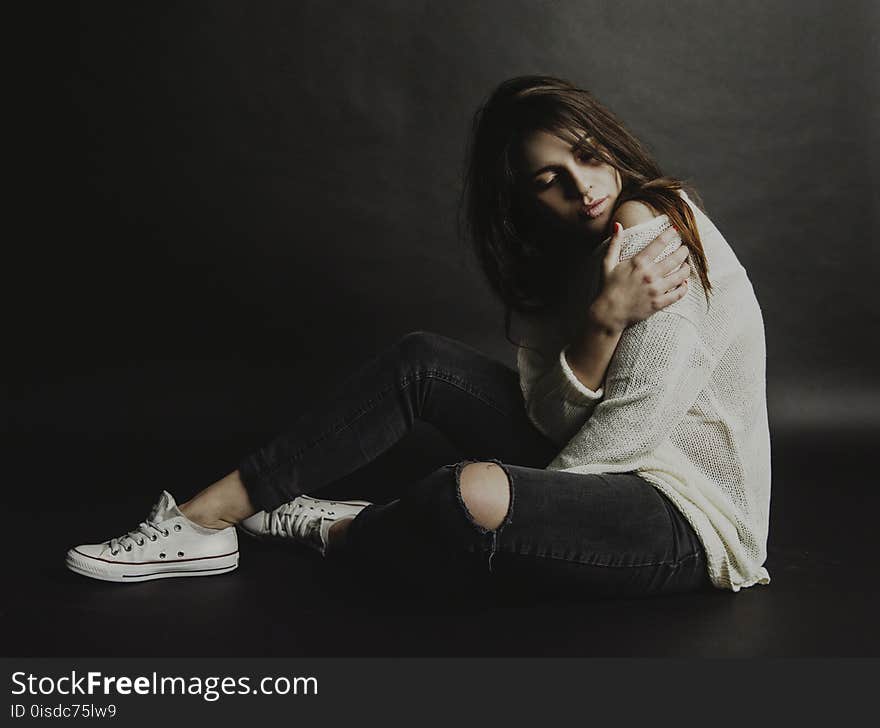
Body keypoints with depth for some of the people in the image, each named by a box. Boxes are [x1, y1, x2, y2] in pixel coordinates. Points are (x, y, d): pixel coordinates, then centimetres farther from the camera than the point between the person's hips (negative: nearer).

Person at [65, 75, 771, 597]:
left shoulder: (651, 229, -19)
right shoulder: (565, 256, 6)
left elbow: (619, 440, -20)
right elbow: (553, 419, -9)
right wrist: (602, 320, -25)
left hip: (688, 518, -7)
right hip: (601, 477, 7)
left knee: (471, 495, -35)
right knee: (422, 361, -9)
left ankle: (331, 532, -1)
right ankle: (205, 522, -7)